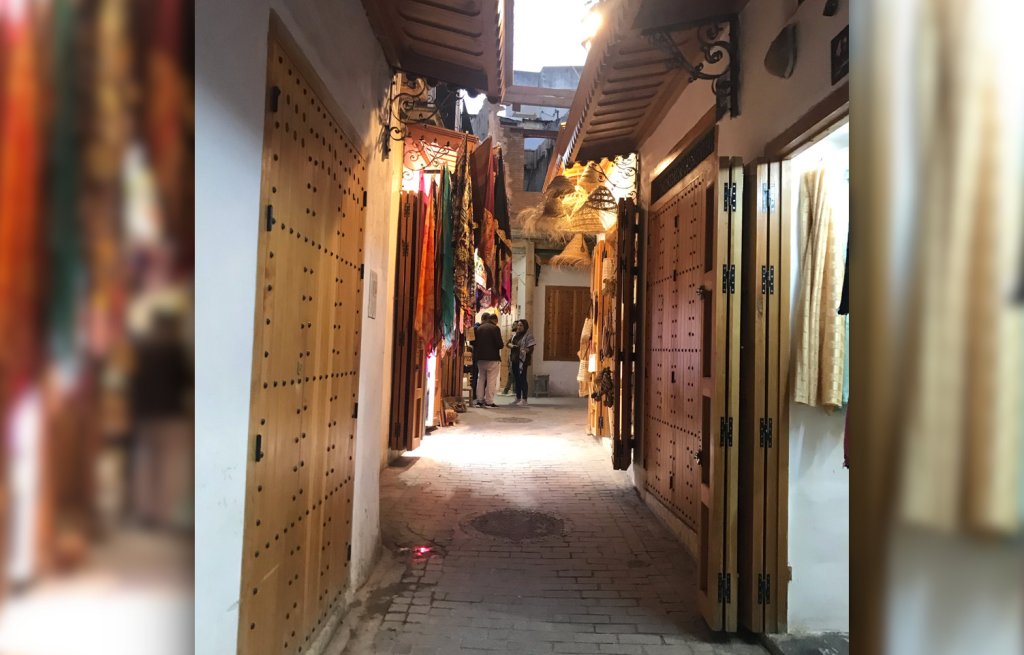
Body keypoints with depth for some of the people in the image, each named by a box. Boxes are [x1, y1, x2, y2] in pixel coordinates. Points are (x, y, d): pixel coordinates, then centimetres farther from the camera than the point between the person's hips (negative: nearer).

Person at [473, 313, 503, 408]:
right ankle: (489, 402, -3)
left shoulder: (479, 328, 10)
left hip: (480, 358, 6)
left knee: (481, 379, 14)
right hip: (492, 358, -6)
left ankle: (479, 400, 15)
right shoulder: (495, 328, -9)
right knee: (491, 380, -2)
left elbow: (474, 343, 11)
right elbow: (499, 344, -15)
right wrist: (503, 344, 6)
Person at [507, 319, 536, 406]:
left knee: (522, 379, -8)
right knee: (517, 379, 11)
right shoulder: (515, 335, 15)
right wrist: (511, 345, -5)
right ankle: (518, 398, 20)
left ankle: (524, 400, -4)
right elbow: (509, 343, 17)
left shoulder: (528, 335, -6)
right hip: (514, 359, 7)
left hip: (523, 360, -7)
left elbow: (530, 348, -12)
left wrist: (525, 350, -31)